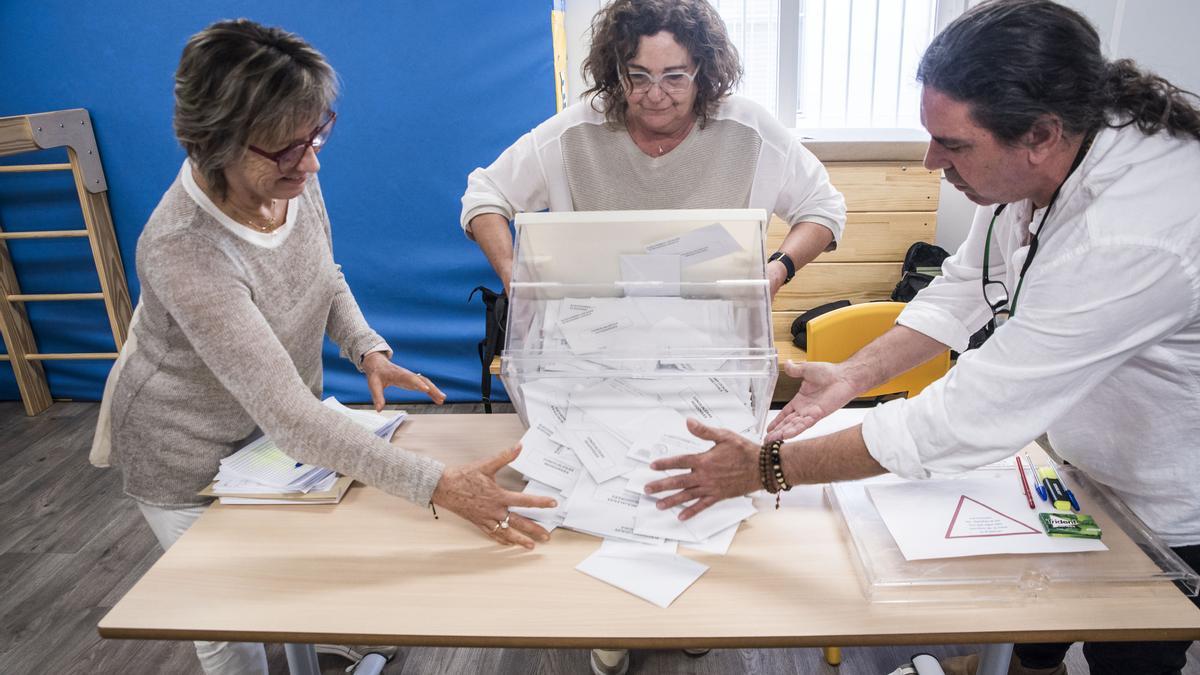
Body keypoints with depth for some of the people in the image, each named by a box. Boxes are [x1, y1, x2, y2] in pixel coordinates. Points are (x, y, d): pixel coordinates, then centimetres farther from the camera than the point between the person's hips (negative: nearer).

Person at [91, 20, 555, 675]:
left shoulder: (292, 176, -18)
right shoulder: (183, 252, -38)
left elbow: (324, 276, 3)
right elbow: (287, 414, -41)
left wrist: (368, 349, -15)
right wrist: (438, 486, -46)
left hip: (279, 424, 6)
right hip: (190, 454, -5)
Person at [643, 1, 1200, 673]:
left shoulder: (1133, 240, -42)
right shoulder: (1043, 159, -16)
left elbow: (966, 416, -41)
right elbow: (965, 286, -2)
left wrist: (765, 467, -34)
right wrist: (856, 373, -12)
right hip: (1078, 458, 7)